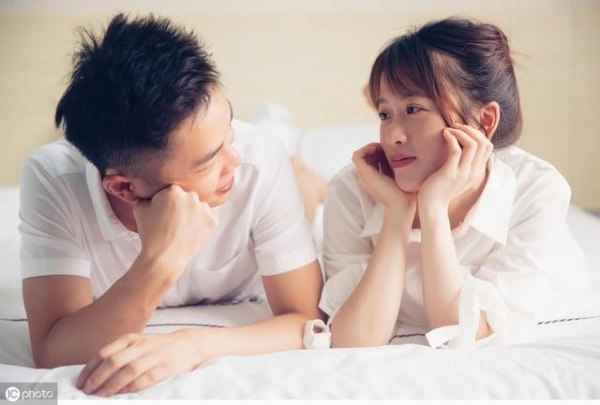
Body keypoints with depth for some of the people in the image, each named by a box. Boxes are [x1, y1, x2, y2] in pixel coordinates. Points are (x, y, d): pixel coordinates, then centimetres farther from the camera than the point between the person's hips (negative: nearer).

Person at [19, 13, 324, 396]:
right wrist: (158, 263, -50)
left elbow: (311, 321, -29)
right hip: (127, 349, 2)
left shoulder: (261, 162, -33)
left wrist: (196, 344, -47)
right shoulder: (53, 178, -33)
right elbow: (53, 357, -35)